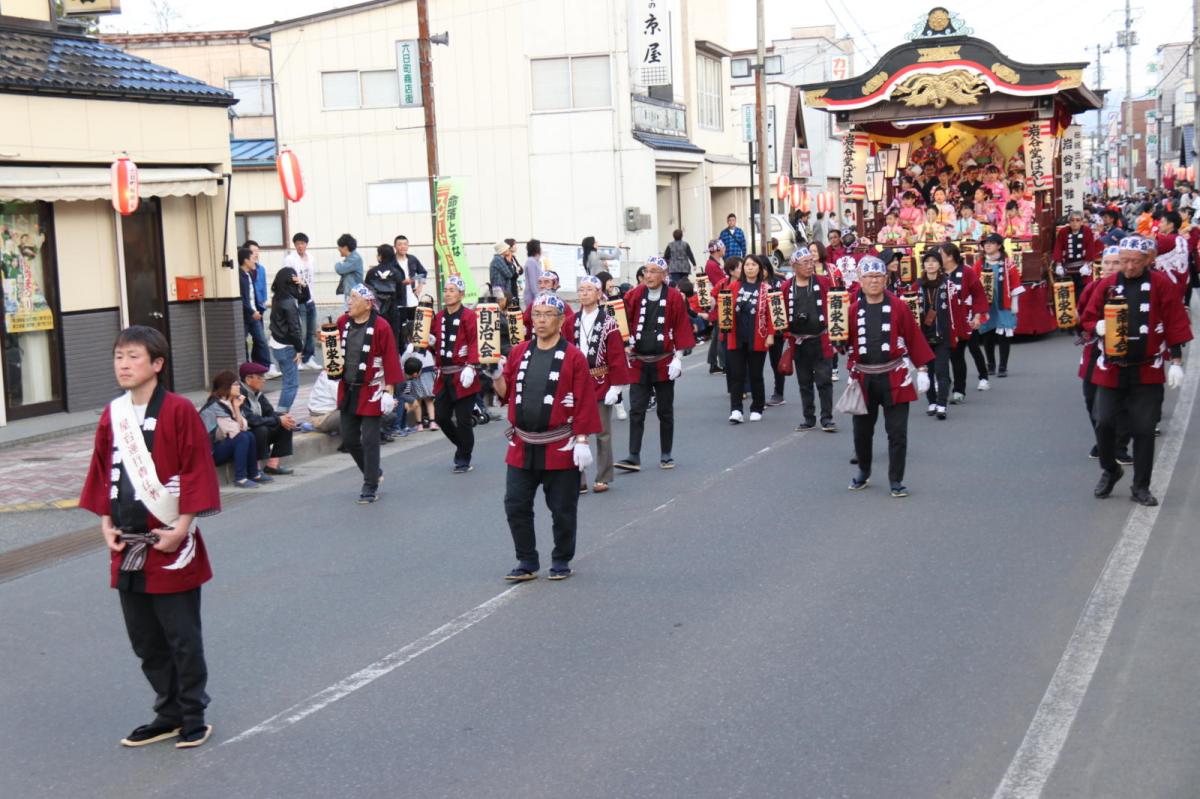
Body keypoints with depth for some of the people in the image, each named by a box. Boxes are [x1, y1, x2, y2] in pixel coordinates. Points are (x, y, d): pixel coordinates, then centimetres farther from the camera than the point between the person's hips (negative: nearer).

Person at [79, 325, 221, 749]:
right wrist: (106, 522, 6)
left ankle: (193, 715, 19)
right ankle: (168, 714, 27)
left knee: (182, 638, 4)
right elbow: (103, 472, 15)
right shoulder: (112, 416, 7)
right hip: (127, 549, 6)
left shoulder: (179, 411, -12)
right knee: (145, 640, 14)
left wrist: (181, 527, -15)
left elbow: (198, 471, -12)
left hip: (170, 547, -6)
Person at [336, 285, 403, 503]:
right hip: (347, 390, 6)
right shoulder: (342, 322, 3)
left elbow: (390, 359, -13)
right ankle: (373, 473, 32)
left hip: (370, 391, -6)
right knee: (348, 439, 10)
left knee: (369, 441, -4)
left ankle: (370, 488, 7)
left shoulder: (381, 327, -14)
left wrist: (389, 390, -15)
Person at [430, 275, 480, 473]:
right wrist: (429, 340, -3)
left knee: (463, 420, -2)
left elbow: (475, 343, -15)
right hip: (443, 375, 7)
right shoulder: (439, 316, 11)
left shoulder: (469, 315, -8)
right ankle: (463, 446, 31)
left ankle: (463, 459, 13)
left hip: (462, 376, -7)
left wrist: (471, 367, -24)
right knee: (440, 416, 9)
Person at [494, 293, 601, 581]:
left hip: (559, 448, -4)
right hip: (522, 447, 4)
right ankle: (527, 562, 18)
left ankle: (561, 561, 24)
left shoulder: (573, 357, -7)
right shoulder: (519, 353, 7)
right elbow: (506, 393, 11)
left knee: (563, 510, 7)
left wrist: (582, 440, -12)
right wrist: (497, 374, -8)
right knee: (516, 506, 5)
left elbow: (584, 402, -9)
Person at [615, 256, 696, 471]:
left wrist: (677, 357, -8)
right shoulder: (634, 295, 0)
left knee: (665, 411, 9)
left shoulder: (674, 297, -4)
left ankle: (666, 455, 19)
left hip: (664, 363, -1)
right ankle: (634, 457, 0)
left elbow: (681, 328, -4)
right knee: (636, 411, -2)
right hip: (639, 363, 1)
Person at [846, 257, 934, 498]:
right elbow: (846, 342, 8)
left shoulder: (899, 307, -4)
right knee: (862, 430, 13)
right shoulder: (852, 310, 2)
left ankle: (896, 480, 9)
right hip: (863, 379, 2)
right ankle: (863, 472, 34)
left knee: (897, 432, -1)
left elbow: (914, 338, -2)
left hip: (894, 378, -2)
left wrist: (921, 369, -3)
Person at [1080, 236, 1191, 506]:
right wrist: (1098, 327, -13)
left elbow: (1175, 324, -2)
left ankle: (1141, 487, 13)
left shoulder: (1161, 284, -3)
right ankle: (1110, 470, 25)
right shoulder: (1107, 285, 3)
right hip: (1111, 369, 2)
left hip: (1148, 370, -2)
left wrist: (1176, 362, -5)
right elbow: (1087, 319, 10)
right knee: (1104, 423, -1)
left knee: (1144, 430, 1)